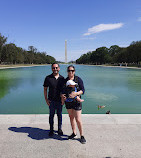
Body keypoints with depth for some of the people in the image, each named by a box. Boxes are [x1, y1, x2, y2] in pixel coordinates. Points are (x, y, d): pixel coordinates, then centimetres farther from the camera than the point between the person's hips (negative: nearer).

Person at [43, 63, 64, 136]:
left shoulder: (62, 78, 2)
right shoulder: (48, 78, -3)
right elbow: (45, 89, 2)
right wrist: (46, 99, -4)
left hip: (60, 100, 2)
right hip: (51, 100, -1)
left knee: (59, 115, 12)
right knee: (51, 115, 8)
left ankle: (59, 129, 27)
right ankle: (51, 130, 24)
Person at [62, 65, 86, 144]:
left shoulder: (78, 79, -8)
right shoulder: (65, 80, 4)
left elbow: (83, 90, -11)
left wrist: (76, 93, -30)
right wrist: (62, 95, -15)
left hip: (76, 102, -4)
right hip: (68, 102, 5)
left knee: (78, 120, -4)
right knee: (71, 117, 16)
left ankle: (82, 136, 14)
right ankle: (74, 133, 33)